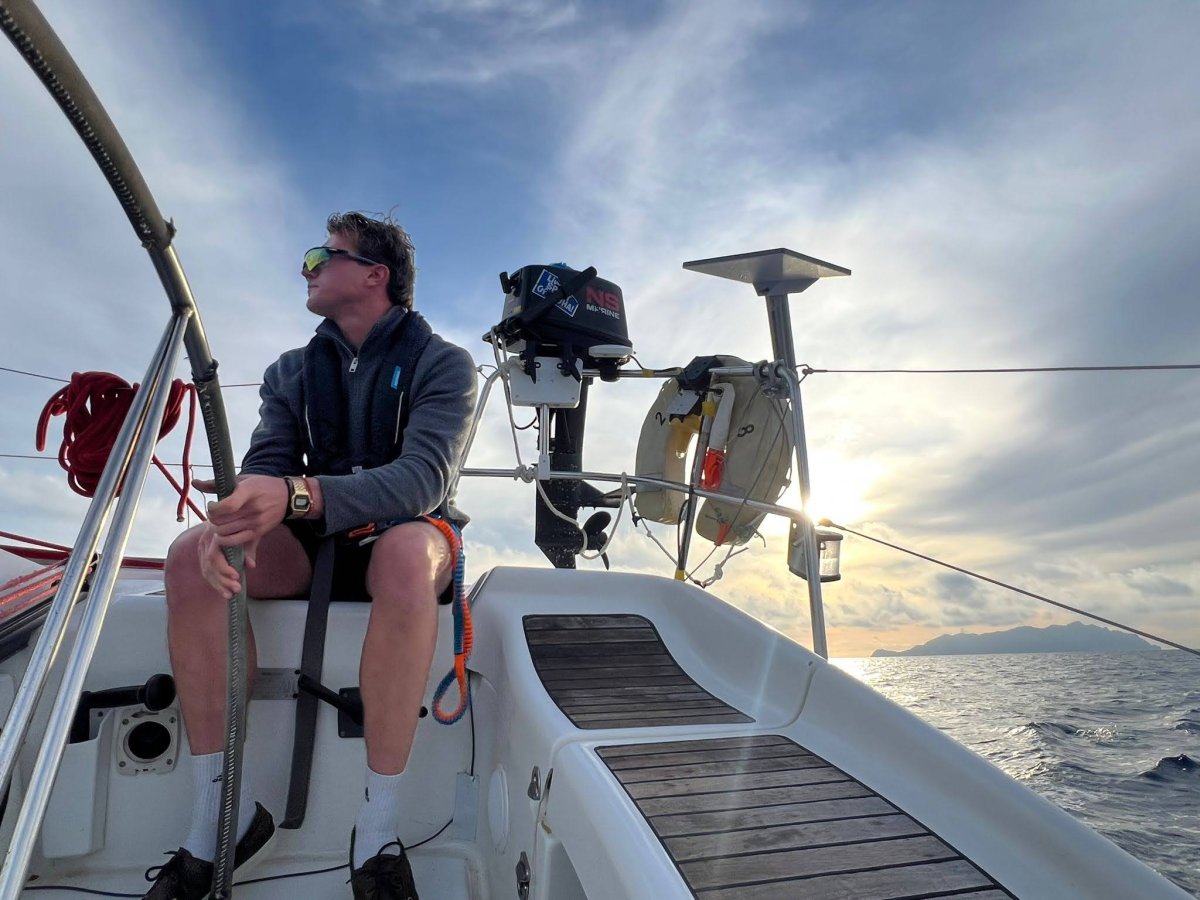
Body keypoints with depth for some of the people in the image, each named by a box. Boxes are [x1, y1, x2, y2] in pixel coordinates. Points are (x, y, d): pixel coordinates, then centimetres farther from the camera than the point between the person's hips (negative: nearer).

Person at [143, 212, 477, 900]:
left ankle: (379, 832, -30)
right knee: (191, 555, -22)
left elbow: (425, 478, -22)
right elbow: (264, 467, -2)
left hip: (407, 532, -4)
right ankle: (224, 814, -16)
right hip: (312, 542, 5)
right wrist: (236, 517, -27)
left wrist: (300, 495, -39)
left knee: (406, 553, -39)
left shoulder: (442, 364, -5)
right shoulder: (292, 372, 11)